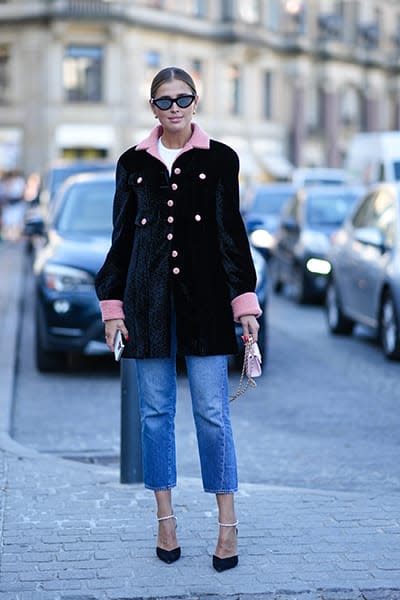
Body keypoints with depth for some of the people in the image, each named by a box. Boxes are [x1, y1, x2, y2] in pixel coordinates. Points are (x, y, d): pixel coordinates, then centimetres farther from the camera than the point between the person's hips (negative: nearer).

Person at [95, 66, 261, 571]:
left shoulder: (219, 159, 4)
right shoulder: (133, 163, 9)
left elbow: (232, 233, 3)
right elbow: (121, 238, 10)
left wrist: (244, 301, -3)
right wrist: (112, 306, 4)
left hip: (204, 296, -2)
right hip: (148, 298, 2)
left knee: (212, 410, -3)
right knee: (155, 410, 6)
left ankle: (228, 524, 5)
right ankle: (165, 518, 16)